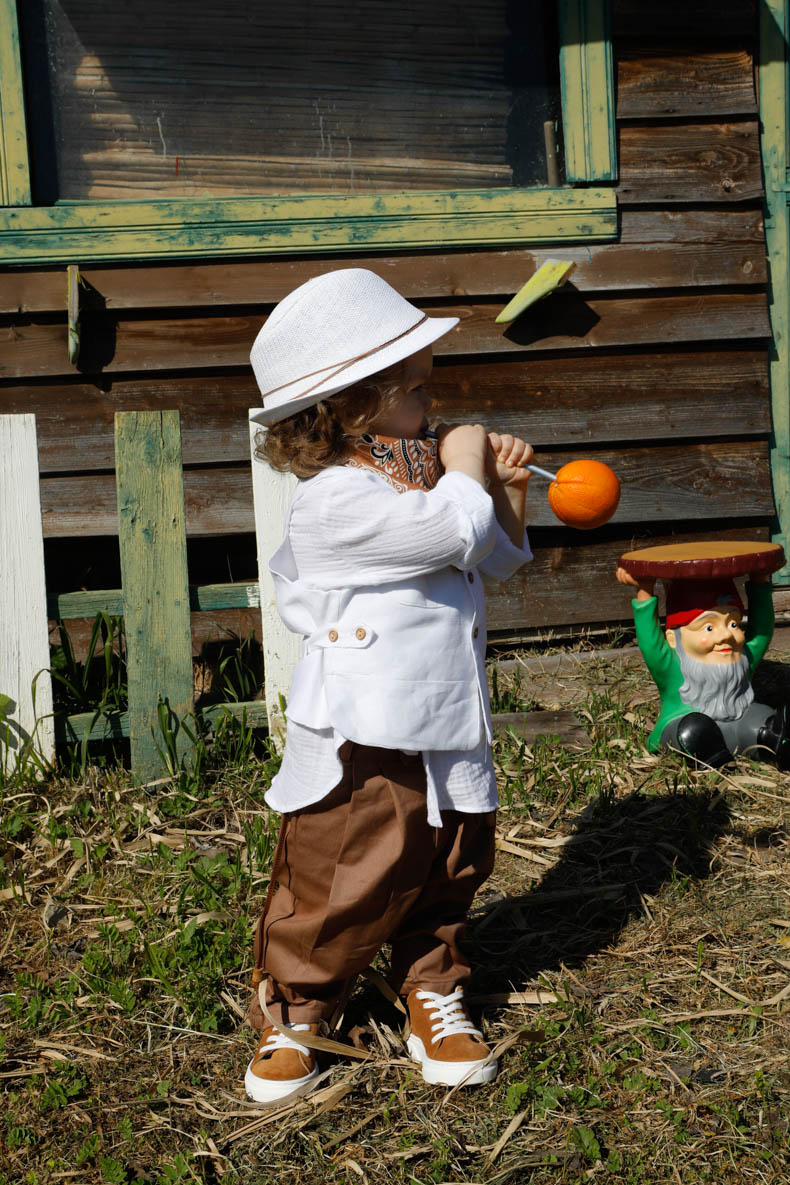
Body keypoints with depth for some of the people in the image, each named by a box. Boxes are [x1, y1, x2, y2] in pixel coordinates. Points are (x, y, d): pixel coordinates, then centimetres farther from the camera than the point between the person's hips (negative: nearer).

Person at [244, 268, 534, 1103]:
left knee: (446, 871, 18)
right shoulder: (336, 499, -19)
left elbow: (498, 558, 22)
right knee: (340, 884, 4)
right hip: (363, 742, -8)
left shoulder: (414, 476, 10)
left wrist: (506, 492, 6)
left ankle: (434, 998, 37)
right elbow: (454, 532, -29)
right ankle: (289, 1018, 25)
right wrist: (465, 468, -10)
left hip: (447, 731, 8)